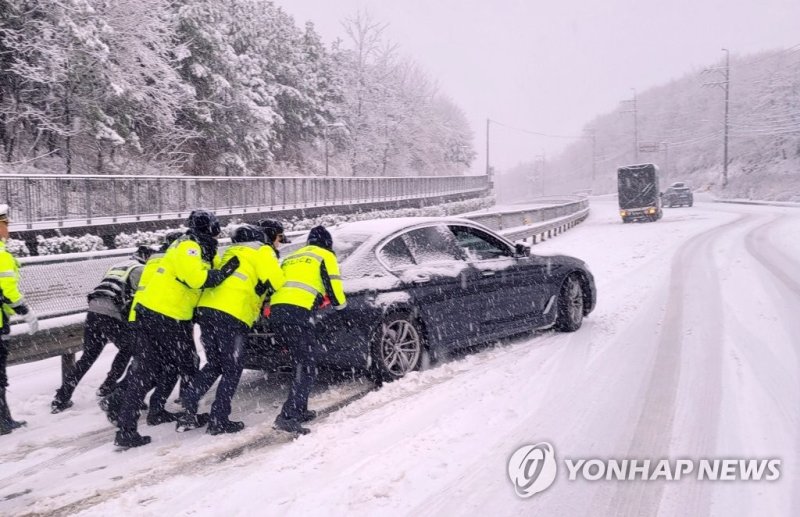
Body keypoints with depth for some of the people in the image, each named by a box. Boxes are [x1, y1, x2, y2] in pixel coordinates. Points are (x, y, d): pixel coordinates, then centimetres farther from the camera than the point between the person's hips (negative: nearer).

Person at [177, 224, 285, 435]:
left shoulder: (231, 254, 32)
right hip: (231, 314, -7)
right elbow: (276, 280, -5)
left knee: (214, 365, 18)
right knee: (232, 370, 4)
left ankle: (187, 412, 11)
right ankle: (219, 420, 4)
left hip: (206, 307, 7)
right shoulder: (262, 252, 9)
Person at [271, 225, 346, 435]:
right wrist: (341, 303, 22)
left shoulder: (291, 258, 32)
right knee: (307, 368, -6)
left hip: (275, 310, 7)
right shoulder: (325, 256, 12)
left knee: (301, 363, 21)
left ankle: (299, 410, 24)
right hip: (297, 312, -7)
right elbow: (333, 287, 4)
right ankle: (288, 417, -18)